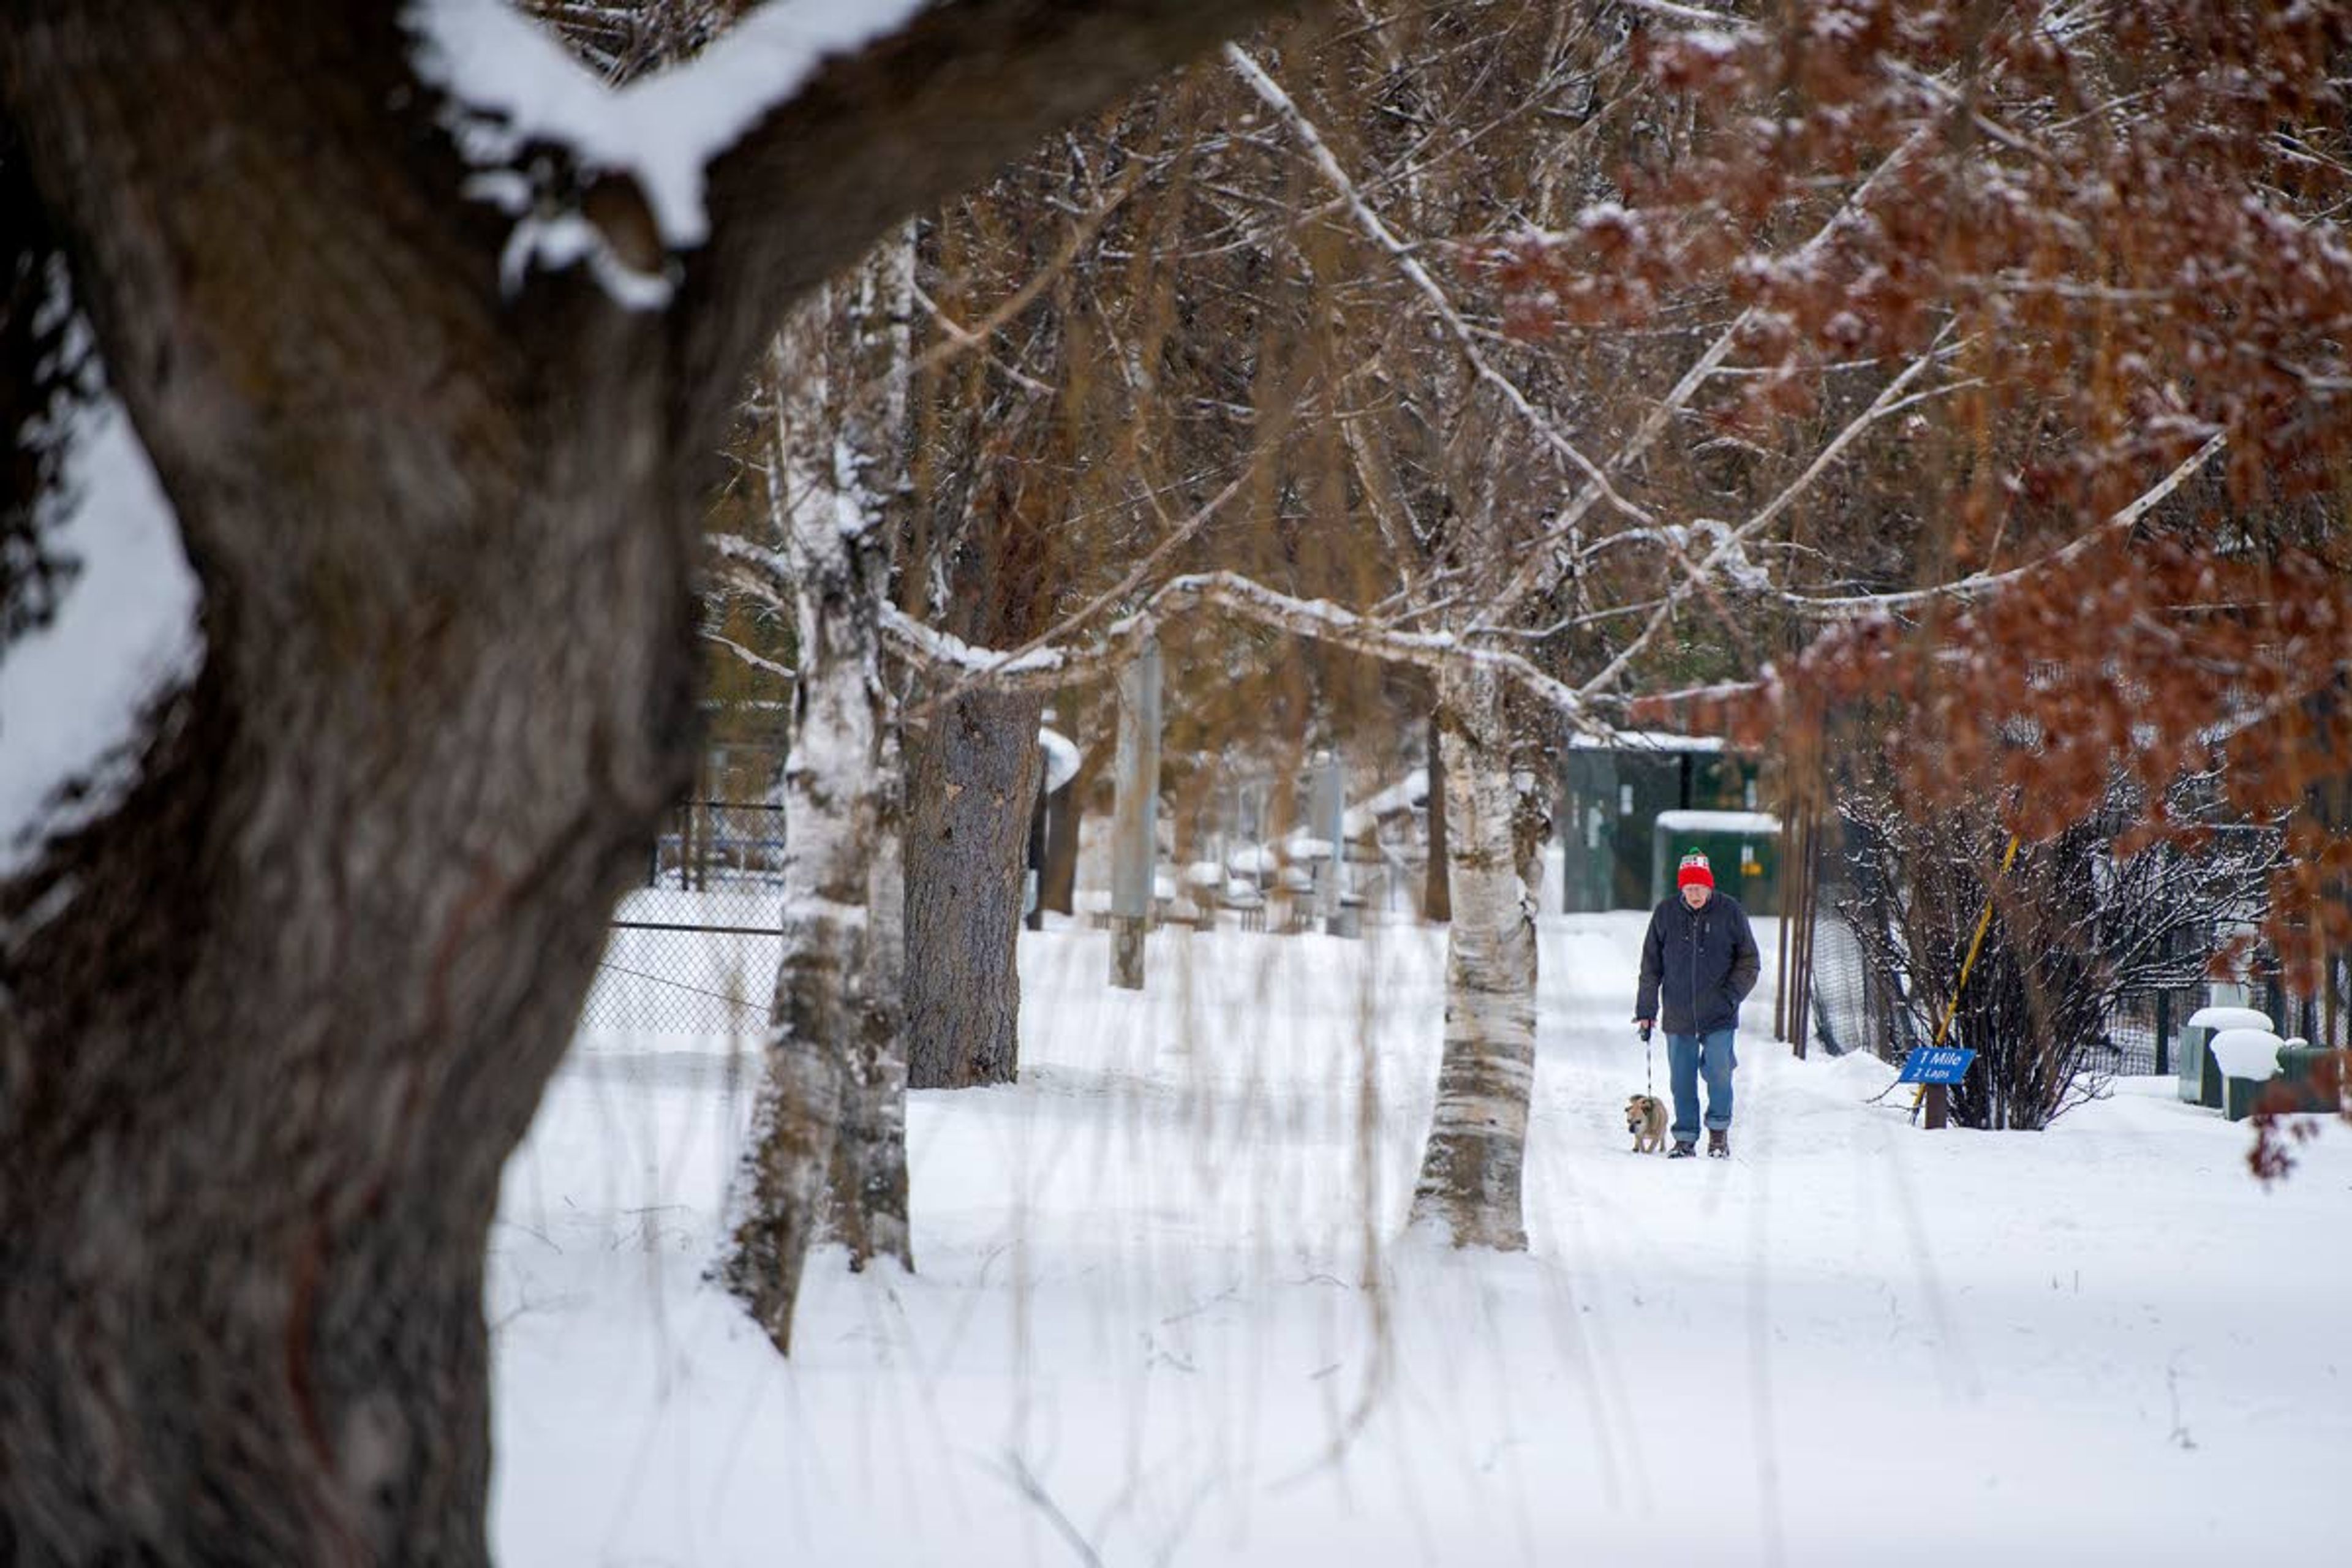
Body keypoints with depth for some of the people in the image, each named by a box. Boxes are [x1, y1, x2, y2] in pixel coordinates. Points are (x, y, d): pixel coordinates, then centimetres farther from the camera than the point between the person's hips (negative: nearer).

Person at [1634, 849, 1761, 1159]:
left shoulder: (1729, 911, -2)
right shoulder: (1665, 914, 1)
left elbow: (1749, 961, 6)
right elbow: (1651, 967, 9)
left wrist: (1731, 995, -6)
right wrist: (1646, 1011, 7)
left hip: (1719, 1016, -2)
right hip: (1678, 1015, 2)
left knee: (1719, 1073, -10)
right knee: (1682, 1080, 3)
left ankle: (1719, 1133, 8)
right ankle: (1685, 1140, 13)